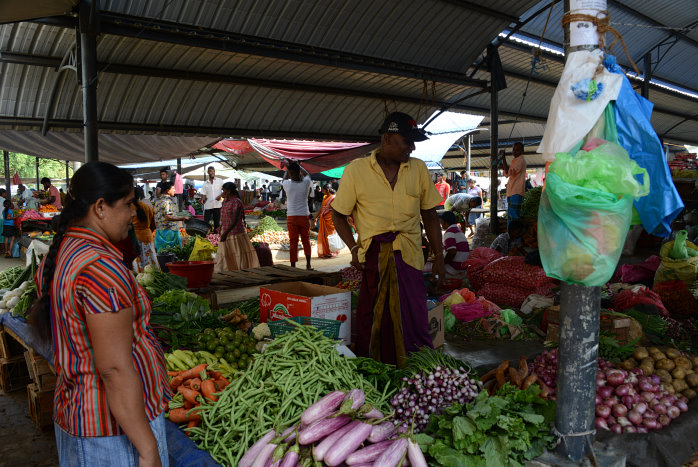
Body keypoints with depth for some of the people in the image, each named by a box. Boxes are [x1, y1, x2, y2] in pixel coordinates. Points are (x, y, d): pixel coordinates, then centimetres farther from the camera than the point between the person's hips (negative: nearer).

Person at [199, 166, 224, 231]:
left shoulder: (219, 181, 7)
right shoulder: (205, 183, 10)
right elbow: (203, 194, 7)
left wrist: (220, 196, -13)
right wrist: (202, 200, -13)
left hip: (217, 204, -1)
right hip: (208, 205, 1)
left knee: (217, 221, 5)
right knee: (206, 221, -3)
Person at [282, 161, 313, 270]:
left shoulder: (287, 184, -9)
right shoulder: (306, 183, -6)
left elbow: (284, 178, 17)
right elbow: (307, 174, 19)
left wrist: (287, 168, 32)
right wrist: (298, 166, 31)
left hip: (291, 217, -1)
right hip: (304, 216, 1)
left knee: (293, 243, 3)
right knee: (306, 241, 14)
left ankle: (293, 266, 4)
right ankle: (308, 265, 19)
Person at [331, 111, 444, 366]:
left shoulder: (418, 169, 10)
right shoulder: (356, 170, 2)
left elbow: (430, 216, 15)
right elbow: (339, 214, 7)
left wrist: (438, 257, 10)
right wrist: (354, 248, -7)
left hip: (409, 255, 2)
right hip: (373, 257, -2)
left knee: (413, 321, -1)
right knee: (371, 322, 2)